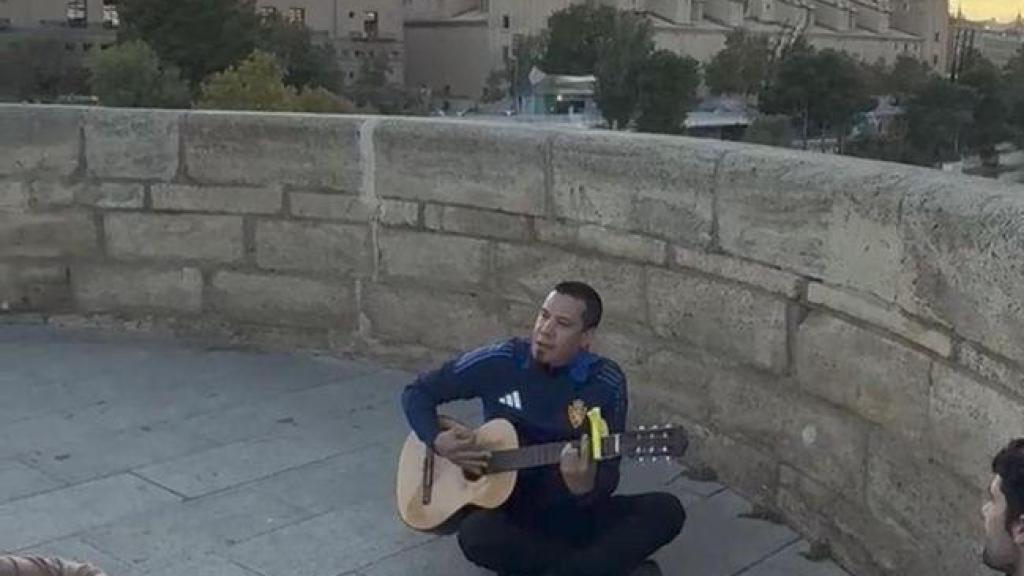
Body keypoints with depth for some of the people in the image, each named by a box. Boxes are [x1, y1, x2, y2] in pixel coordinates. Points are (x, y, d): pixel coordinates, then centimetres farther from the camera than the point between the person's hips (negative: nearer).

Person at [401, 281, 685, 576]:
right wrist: (438, 441, -15)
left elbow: (608, 474, -7)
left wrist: (586, 487, -31)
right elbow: (417, 392, 3)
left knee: (666, 510, -23)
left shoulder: (606, 382, -8)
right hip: (511, 509, 0)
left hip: (577, 511, 1)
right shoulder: (499, 361, -7)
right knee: (475, 533, -36)